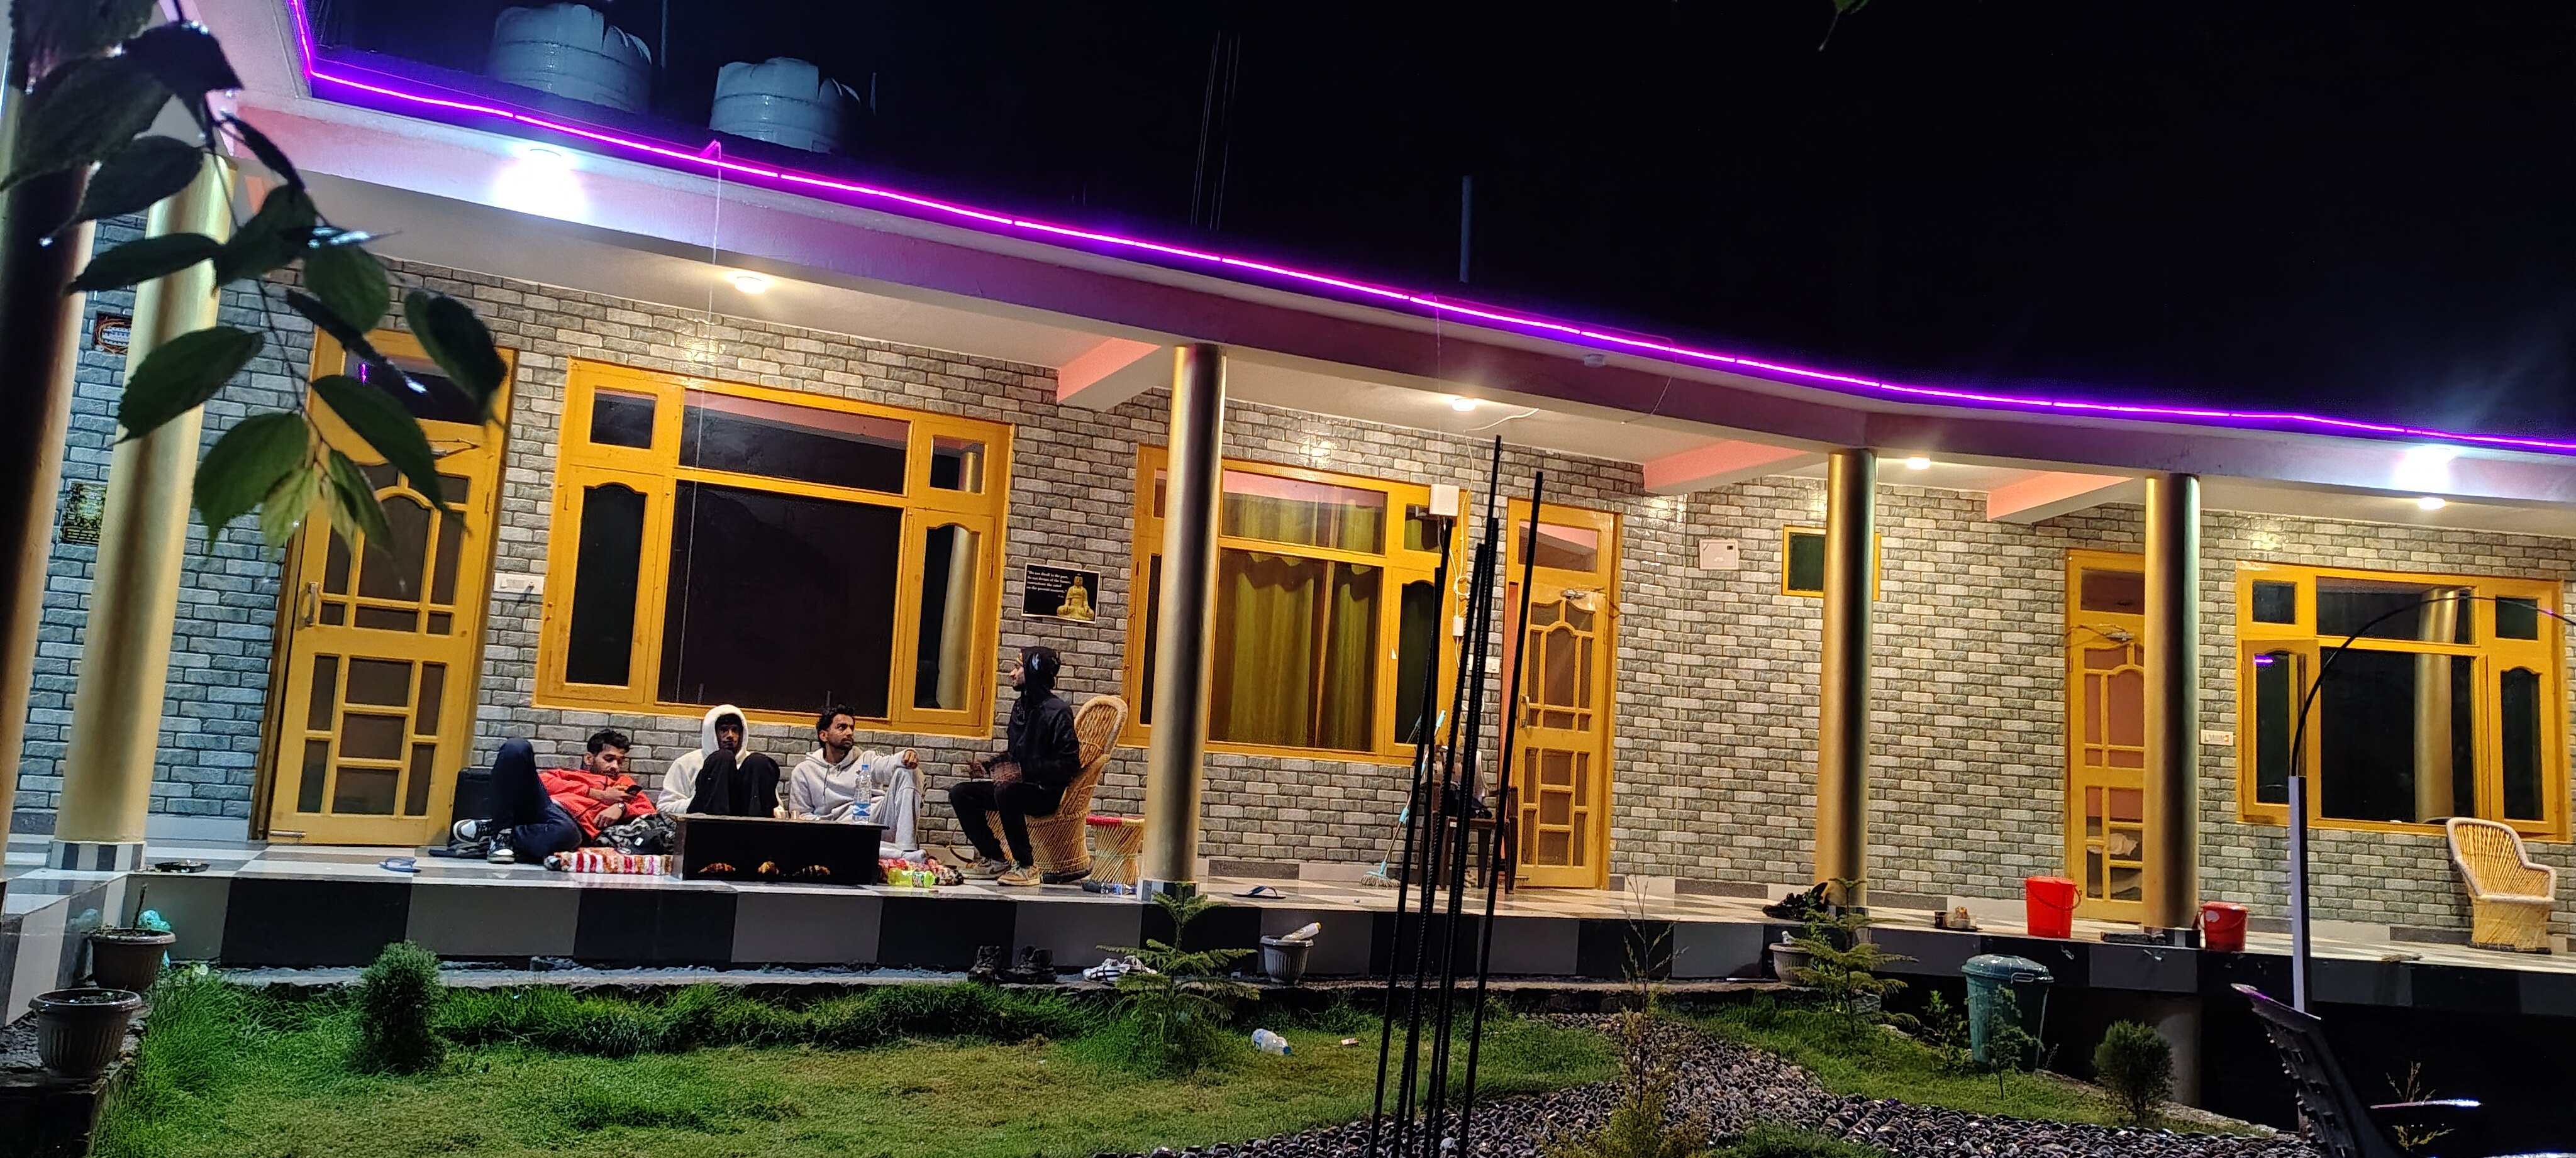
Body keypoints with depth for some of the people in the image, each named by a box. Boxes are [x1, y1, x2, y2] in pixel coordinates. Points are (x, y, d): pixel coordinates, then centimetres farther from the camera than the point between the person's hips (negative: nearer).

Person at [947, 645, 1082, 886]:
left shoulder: (1057, 711, -14)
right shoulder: (1021, 707, 14)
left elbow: (1069, 763, -20)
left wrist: (1023, 771, -23)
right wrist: (992, 761, 6)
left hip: (1048, 792, -9)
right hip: (1020, 785, 9)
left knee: (1005, 792, -37)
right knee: (960, 793, -1)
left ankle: (1026, 867, -26)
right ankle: (993, 860, 3)